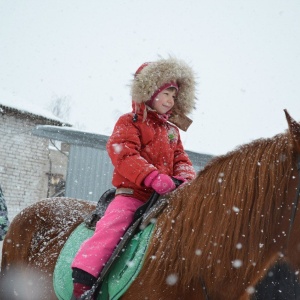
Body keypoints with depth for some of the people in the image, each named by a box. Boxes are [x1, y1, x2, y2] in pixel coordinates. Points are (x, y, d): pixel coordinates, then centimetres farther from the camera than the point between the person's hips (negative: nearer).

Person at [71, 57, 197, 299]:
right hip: (131, 194, -6)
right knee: (111, 227, -26)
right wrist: (153, 177, -29)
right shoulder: (129, 122, 2)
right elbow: (124, 155, -14)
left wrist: (184, 179, -9)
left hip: (165, 195, 6)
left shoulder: (172, 131, 22)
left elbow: (181, 160, 17)